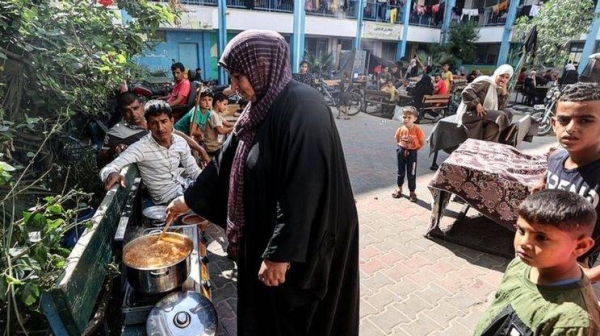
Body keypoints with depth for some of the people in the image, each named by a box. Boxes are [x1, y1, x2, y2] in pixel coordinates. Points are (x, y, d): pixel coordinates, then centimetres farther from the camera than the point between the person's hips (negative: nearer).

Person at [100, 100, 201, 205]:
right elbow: (107, 169, -29)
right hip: (168, 196, -5)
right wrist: (111, 174, -52)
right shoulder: (141, 147, -22)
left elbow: (194, 171, 2)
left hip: (184, 184, 6)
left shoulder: (180, 141, -6)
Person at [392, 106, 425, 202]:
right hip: (401, 152, 3)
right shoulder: (400, 129, -7)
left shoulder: (417, 130, -16)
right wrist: (401, 148, 0)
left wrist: (414, 149, -7)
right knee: (400, 172, 18)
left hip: (412, 153, -3)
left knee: (411, 174, 6)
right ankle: (399, 189, 35)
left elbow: (422, 143, -7)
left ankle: (412, 192, 21)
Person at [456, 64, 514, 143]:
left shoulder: (499, 89, 17)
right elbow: (467, 91, -17)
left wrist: (504, 92, 0)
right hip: (470, 113, -8)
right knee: (501, 116, -25)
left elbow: (501, 108, 8)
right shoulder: (485, 81, -5)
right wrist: (477, 104, -23)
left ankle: (488, 144, -17)